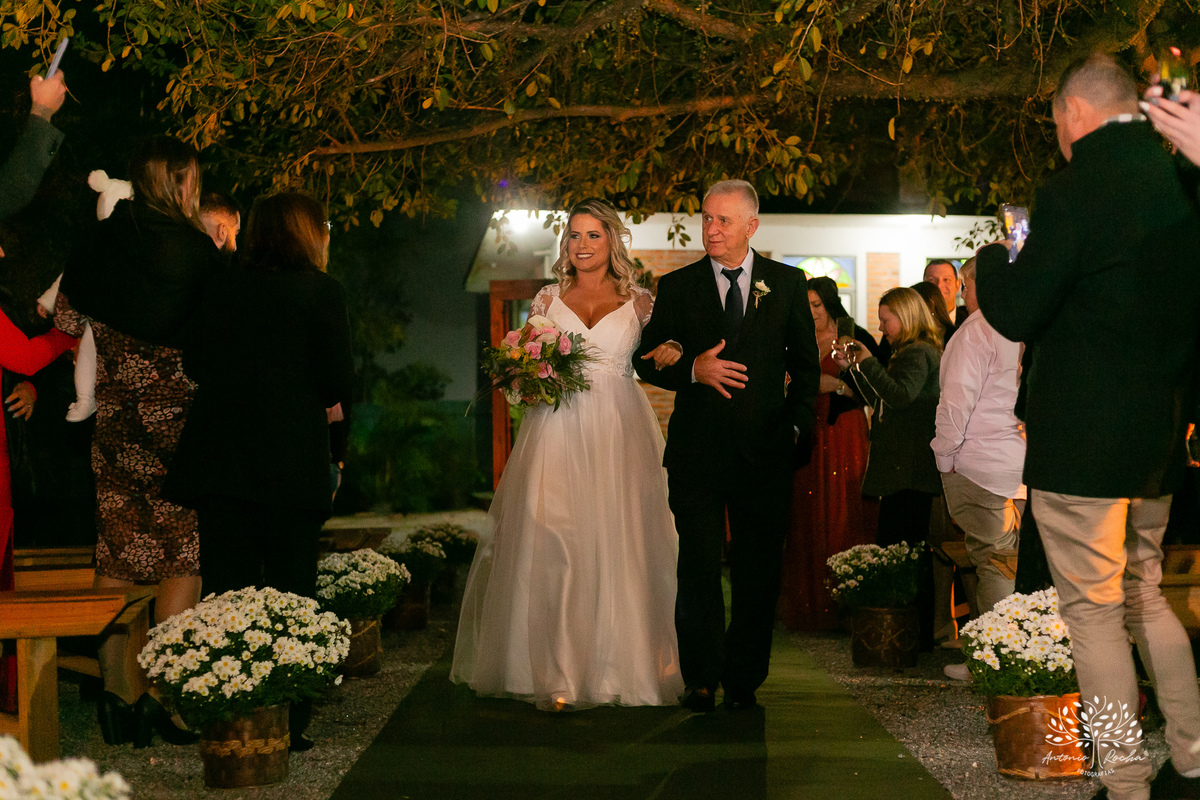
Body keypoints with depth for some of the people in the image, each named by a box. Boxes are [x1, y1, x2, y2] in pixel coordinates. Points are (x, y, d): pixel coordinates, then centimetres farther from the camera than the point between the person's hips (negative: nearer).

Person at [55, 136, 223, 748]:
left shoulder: (96, 243, 4)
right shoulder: (194, 247, -9)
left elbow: (65, 320, 9)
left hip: (114, 417, 5)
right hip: (177, 414, -5)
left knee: (119, 554, 9)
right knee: (183, 553, 1)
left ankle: (117, 696, 11)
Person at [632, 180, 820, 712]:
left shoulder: (787, 284, 7)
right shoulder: (676, 287, 6)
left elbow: (806, 364, 13)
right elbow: (646, 362, 7)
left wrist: (799, 427, 3)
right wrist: (693, 370, -12)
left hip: (765, 450, 1)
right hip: (697, 450, 0)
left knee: (758, 573, 5)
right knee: (698, 570, 0)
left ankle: (744, 681, 17)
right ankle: (701, 681, 10)